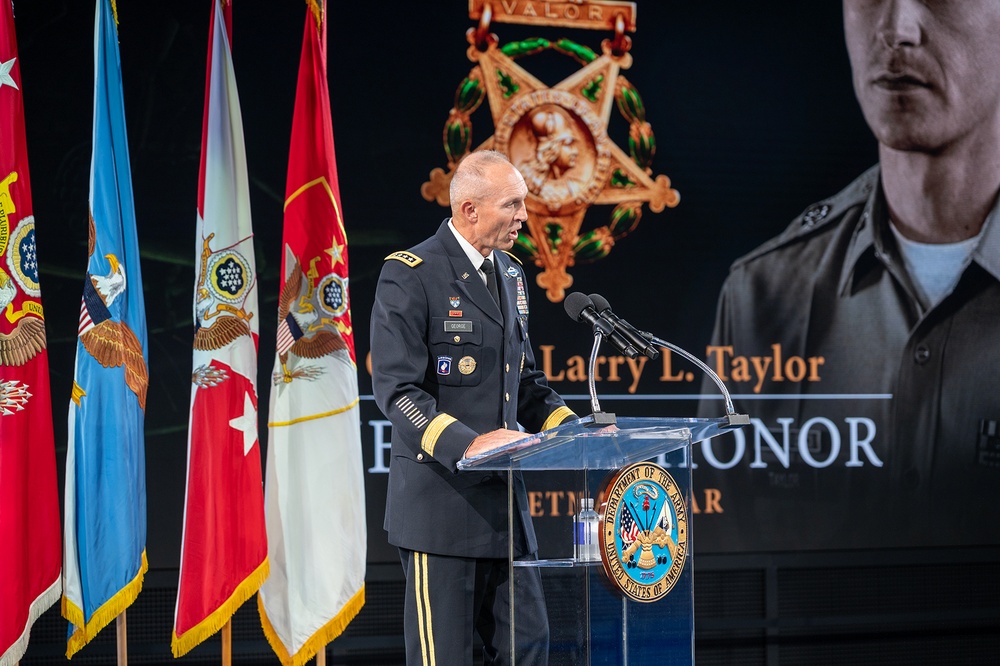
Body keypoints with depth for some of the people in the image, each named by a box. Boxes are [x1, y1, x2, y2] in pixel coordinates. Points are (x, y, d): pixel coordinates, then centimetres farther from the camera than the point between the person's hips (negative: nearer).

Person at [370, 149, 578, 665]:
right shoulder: (410, 276, -10)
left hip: (503, 499, 7)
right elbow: (396, 390, -16)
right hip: (440, 501, -7)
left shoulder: (510, 274, 15)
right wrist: (466, 443, -28)